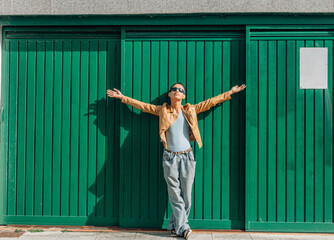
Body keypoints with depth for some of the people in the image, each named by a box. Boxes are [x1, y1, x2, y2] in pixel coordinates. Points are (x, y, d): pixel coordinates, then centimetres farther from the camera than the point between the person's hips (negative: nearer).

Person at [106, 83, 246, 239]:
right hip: (170, 157, -1)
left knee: (186, 196, 3)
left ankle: (174, 226, 16)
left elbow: (211, 102, 14)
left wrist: (230, 92, 16)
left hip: (187, 157, 1)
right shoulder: (162, 111, 7)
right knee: (175, 196, -2)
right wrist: (122, 97, 11)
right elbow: (142, 105, 12)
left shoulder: (191, 110, 9)